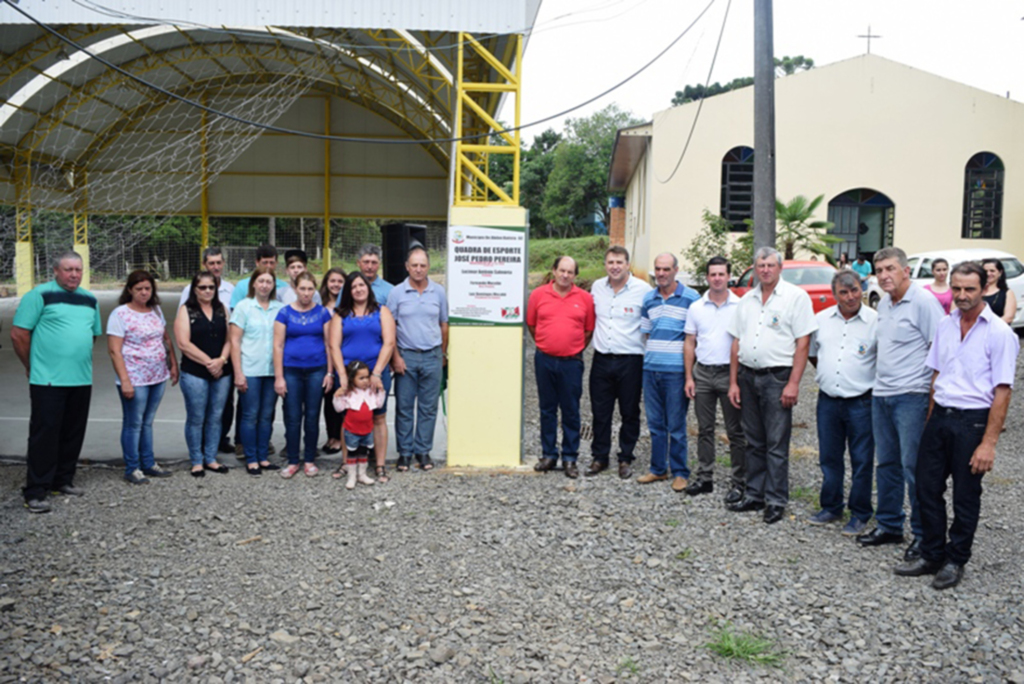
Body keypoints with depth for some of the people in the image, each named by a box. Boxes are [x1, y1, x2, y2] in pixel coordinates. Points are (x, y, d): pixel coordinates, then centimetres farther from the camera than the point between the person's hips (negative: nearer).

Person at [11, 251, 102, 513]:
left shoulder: (90, 299, 13)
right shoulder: (40, 295, -6)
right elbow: (18, 334, -8)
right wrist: (32, 366, 0)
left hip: (82, 380, 6)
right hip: (48, 381, -6)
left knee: (73, 434, 12)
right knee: (44, 435, -3)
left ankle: (63, 481, 26)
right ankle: (35, 492, 3)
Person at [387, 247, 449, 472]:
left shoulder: (438, 292, 4)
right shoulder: (397, 293, -1)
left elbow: (444, 325, 10)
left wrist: (443, 354, 9)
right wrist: (395, 357, -6)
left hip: (432, 356, 1)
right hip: (406, 356, -1)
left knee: (428, 407, 6)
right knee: (404, 407, 4)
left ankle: (423, 451, 15)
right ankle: (404, 452, 13)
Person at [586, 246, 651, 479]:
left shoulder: (642, 289, -7)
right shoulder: (597, 287, 6)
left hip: (630, 361, -3)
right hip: (602, 360, 4)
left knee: (630, 414, 7)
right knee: (600, 412, 9)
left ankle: (626, 459, 21)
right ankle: (599, 457, 23)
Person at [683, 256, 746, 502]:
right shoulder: (696, 308, 7)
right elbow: (689, 344, 9)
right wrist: (689, 377, 3)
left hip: (729, 373, -3)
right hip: (703, 372, 3)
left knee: (735, 431, 2)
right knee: (704, 429, 9)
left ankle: (738, 483, 8)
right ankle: (704, 478, 19)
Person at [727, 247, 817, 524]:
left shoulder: (796, 297, -3)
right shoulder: (747, 300, 14)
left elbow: (803, 343, -8)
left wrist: (793, 384, -14)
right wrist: (733, 382, 9)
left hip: (777, 377, -5)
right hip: (748, 376, 6)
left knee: (776, 444, -2)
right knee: (754, 442, 12)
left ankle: (776, 501, 6)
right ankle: (754, 495, 21)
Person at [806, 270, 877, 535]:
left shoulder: (876, 321, -7)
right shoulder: (821, 319, 6)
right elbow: (812, 352, 20)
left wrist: (876, 385, -2)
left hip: (861, 402, -4)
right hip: (827, 401, 4)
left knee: (862, 461, 4)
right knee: (829, 458, 13)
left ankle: (860, 515, 16)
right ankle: (831, 508, 27)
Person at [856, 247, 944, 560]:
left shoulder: (923, 302, -11)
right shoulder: (884, 303, 13)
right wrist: (879, 382, 16)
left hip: (911, 396, -8)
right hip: (881, 394, 8)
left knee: (914, 467, -3)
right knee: (886, 464, 14)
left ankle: (924, 534, 9)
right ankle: (889, 526, 25)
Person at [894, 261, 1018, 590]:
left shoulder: (999, 333, -10)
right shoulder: (945, 326, 8)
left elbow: (1002, 391, -13)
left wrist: (989, 442, -16)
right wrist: (930, 421, 12)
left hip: (972, 421, -5)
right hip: (940, 416, 5)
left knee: (965, 497, 7)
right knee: (927, 489, 9)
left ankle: (955, 562, 23)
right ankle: (931, 555, 25)